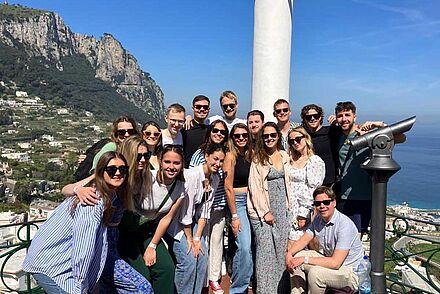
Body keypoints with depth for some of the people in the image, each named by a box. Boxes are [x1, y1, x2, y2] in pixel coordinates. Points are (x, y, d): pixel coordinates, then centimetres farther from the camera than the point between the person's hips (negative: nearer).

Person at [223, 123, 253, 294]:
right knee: (244, 247, -15)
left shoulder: (249, 155, 10)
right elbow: (228, 188, -11)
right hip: (237, 202, -6)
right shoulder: (231, 156, -9)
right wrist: (234, 216, -12)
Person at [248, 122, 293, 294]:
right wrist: (265, 212, -13)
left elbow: (287, 182, 16)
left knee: (282, 249, 7)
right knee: (266, 250, -6)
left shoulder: (284, 156, 10)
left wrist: (289, 205, 10)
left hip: (282, 208, 5)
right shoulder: (258, 159, -5)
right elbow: (255, 187, -9)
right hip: (263, 210, -5)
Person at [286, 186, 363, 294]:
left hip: (350, 272, -8)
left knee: (315, 273, -31)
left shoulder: (345, 225, -26)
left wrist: (305, 259, -27)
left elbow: (335, 263, -30)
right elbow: (304, 240, 6)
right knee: (296, 256, -3)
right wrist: (289, 254, -14)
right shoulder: (318, 219, -1)